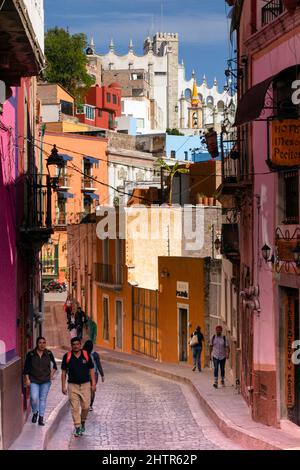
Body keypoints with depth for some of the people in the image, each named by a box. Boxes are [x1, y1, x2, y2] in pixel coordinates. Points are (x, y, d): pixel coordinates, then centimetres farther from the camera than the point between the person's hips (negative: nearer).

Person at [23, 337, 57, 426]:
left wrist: (52, 374, 6)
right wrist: (27, 379, -3)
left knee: (43, 399, 5)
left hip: (46, 381, 1)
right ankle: (35, 413, 15)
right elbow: (26, 368, 2)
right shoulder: (31, 354, -3)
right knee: (34, 398, -14)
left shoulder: (49, 354, 0)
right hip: (34, 381, -1)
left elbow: (54, 365, 16)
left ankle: (41, 418, 13)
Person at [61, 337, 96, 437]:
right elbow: (64, 372, 4)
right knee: (75, 407, -4)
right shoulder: (67, 356, -1)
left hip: (85, 385, 1)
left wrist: (93, 384, 0)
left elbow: (91, 370, 6)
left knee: (85, 406, 0)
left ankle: (83, 422, 27)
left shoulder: (86, 355, 0)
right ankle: (77, 428, 1)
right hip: (73, 385, -1)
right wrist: (63, 386, 0)